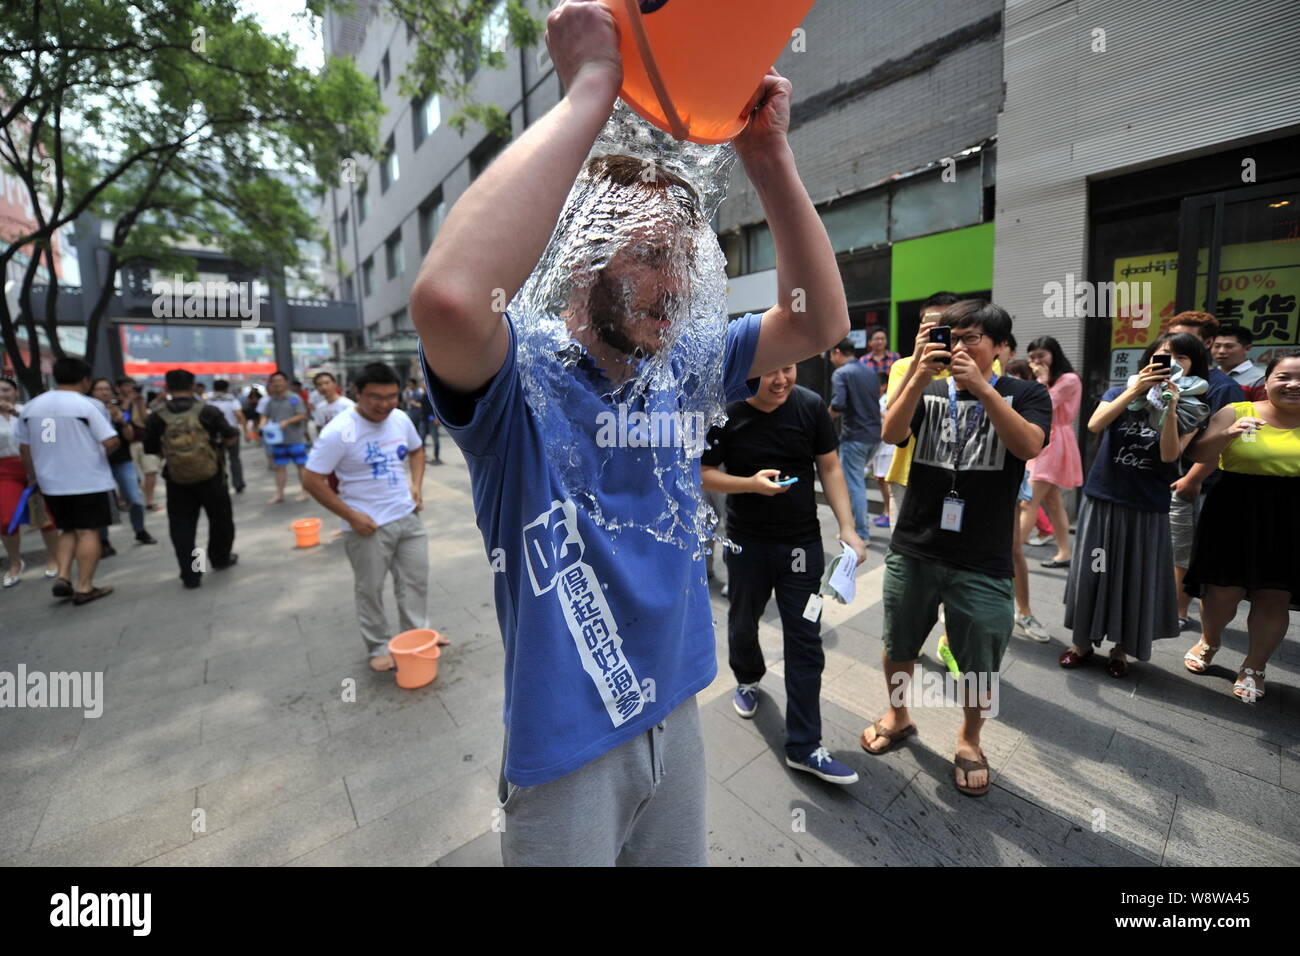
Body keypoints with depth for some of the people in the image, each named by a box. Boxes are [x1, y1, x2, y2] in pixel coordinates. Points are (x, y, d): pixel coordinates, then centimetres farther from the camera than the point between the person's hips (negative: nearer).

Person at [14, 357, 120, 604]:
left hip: (51, 483, 6)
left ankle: (62, 578, 8)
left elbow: (24, 447, 13)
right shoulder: (86, 405, -12)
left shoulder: (30, 407, 7)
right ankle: (84, 588, 1)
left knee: (68, 530, 20)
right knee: (88, 532, 0)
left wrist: (32, 476, 25)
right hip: (88, 481, -6)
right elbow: (111, 441, -18)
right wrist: (103, 450, 5)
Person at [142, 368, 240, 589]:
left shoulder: (157, 417, -3)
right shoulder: (208, 411, -8)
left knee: (182, 526, 8)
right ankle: (220, 559, 34)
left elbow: (151, 449, 3)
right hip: (210, 477, -1)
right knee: (220, 519, 18)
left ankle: (190, 575, 6)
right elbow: (231, 437, -5)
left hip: (177, 481, 1)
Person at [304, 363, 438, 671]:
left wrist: (416, 484, 2)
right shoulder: (339, 431, -19)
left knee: (416, 580, 15)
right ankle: (379, 646, 28)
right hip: (367, 525, -5)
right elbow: (312, 481, -15)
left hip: (408, 517, 5)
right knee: (370, 589, 9)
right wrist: (351, 516, -16)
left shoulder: (401, 420, -2)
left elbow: (416, 450, 18)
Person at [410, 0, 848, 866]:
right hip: (567, 745, -5)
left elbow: (820, 322, -2)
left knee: (682, 857, 27)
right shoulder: (519, 382, -18)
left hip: (675, 712, 6)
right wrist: (591, 88, -30)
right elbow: (450, 299, -40)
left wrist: (770, 157, -12)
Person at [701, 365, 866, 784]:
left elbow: (830, 468, -2)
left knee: (805, 641, 3)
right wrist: (751, 483, -24)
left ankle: (803, 746, 17)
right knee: (743, 623, 21)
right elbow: (703, 473, -7)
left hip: (803, 542, 1)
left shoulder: (811, 406, -7)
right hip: (746, 542, 0)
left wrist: (848, 528, -11)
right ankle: (748, 679, 53)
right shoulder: (725, 414, -12)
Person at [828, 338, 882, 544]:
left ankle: (862, 533, 5)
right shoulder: (870, 372, 14)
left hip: (854, 436, -8)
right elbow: (876, 402, 18)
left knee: (854, 484, 1)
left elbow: (838, 405, -21)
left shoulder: (841, 373, -9)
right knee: (858, 478, 24)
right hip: (874, 434, 8)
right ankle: (862, 518, 27)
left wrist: (827, 417, -3)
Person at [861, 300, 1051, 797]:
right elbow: (892, 434, -13)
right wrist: (919, 374, -24)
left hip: (983, 562, -2)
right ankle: (898, 716, 43)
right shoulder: (927, 390, 5)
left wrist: (981, 387, -26)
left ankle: (969, 741, 39)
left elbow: (1029, 446, -19)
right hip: (913, 551, 2)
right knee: (897, 646, 17)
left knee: (979, 664, 12)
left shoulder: (1026, 393, 1)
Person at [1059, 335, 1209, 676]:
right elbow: (1094, 426, -17)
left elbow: (1170, 455, -12)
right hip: (1102, 499, 0)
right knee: (1093, 571, 7)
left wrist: (1170, 406, -19)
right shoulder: (1118, 393, 1)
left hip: (1148, 507, 0)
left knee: (1135, 577, 7)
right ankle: (1082, 641, 21)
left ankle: (1120, 648, 24)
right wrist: (1133, 391, -22)